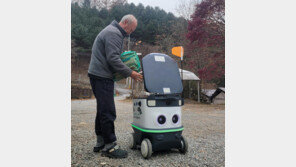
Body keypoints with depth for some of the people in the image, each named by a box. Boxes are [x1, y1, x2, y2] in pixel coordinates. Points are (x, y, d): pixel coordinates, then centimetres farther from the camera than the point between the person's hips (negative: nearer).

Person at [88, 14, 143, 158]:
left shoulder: (113, 32, 23)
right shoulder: (114, 33, -12)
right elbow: (113, 59, -21)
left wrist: (125, 73, 16)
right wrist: (130, 73, -15)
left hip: (99, 76, 11)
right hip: (102, 76, -11)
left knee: (103, 110, 14)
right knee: (108, 112, -8)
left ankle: (100, 142, 24)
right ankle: (110, 146, 0)